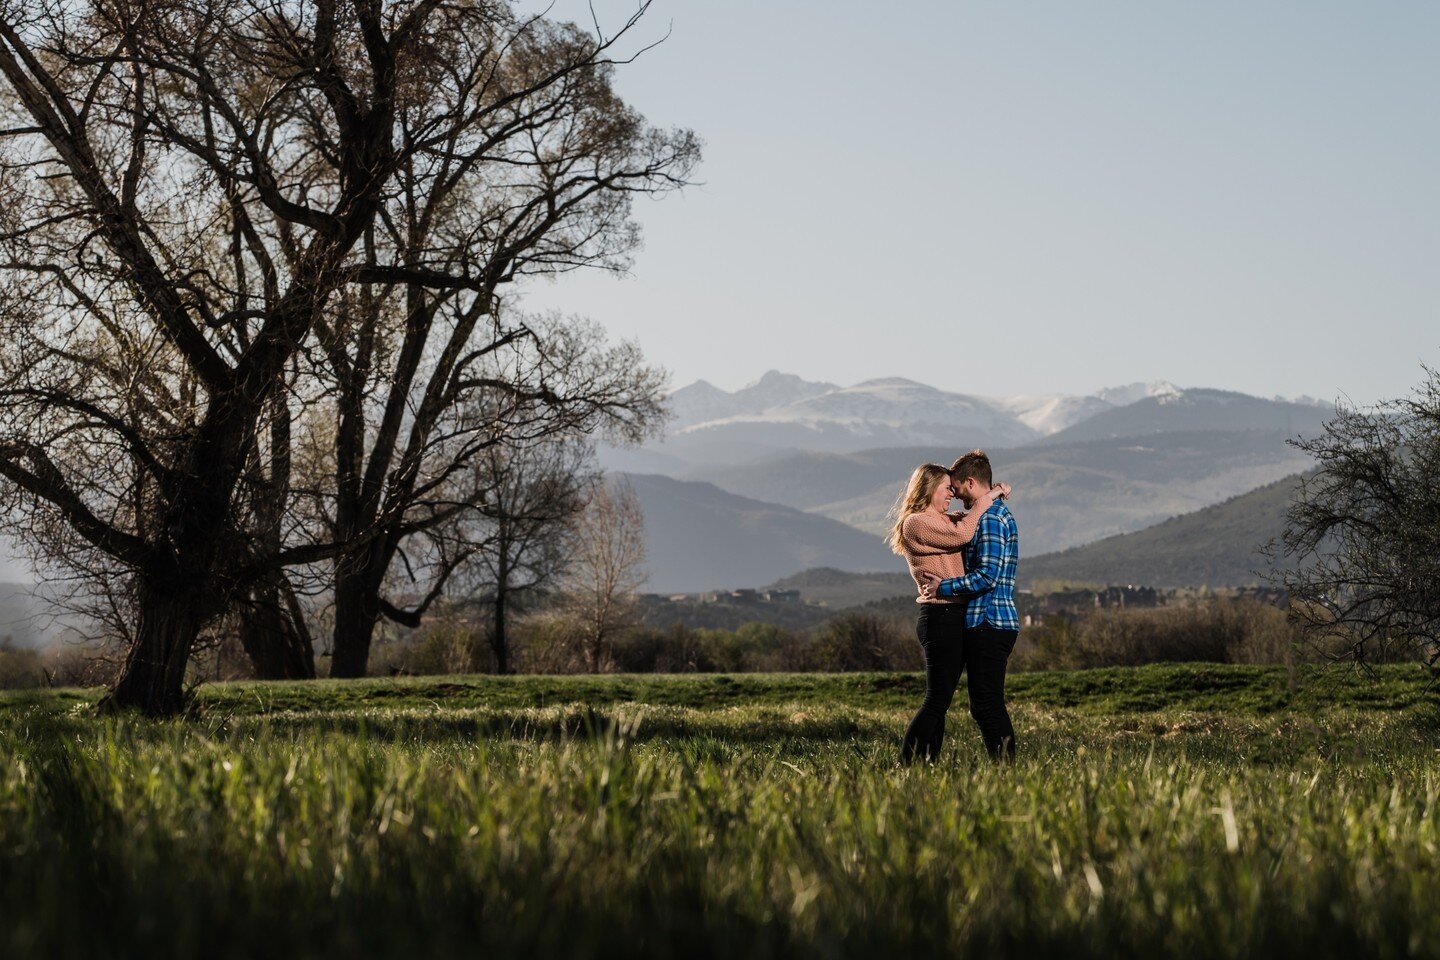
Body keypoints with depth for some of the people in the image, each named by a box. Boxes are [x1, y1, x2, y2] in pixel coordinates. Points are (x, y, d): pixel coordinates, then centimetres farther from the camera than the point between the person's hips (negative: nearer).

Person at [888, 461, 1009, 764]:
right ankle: (906, 766, -12)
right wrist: (985, 500, -10)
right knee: (937, 699, -12)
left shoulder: (941, 520, 19)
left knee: (940, 701, 9)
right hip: (940, 617, -10)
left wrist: (996, 494, 12)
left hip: (954, 618, 10)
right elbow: (962, 534, -20)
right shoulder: (916, 523, -10)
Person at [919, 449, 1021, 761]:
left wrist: (944, 587, -12)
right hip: (989, 623, 11)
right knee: (984, 705, 13)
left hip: (989, 624, -11)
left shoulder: (991, 519, -14)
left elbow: (987, 576, -22)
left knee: (988, 704, -9)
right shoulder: (999, 514, 20)